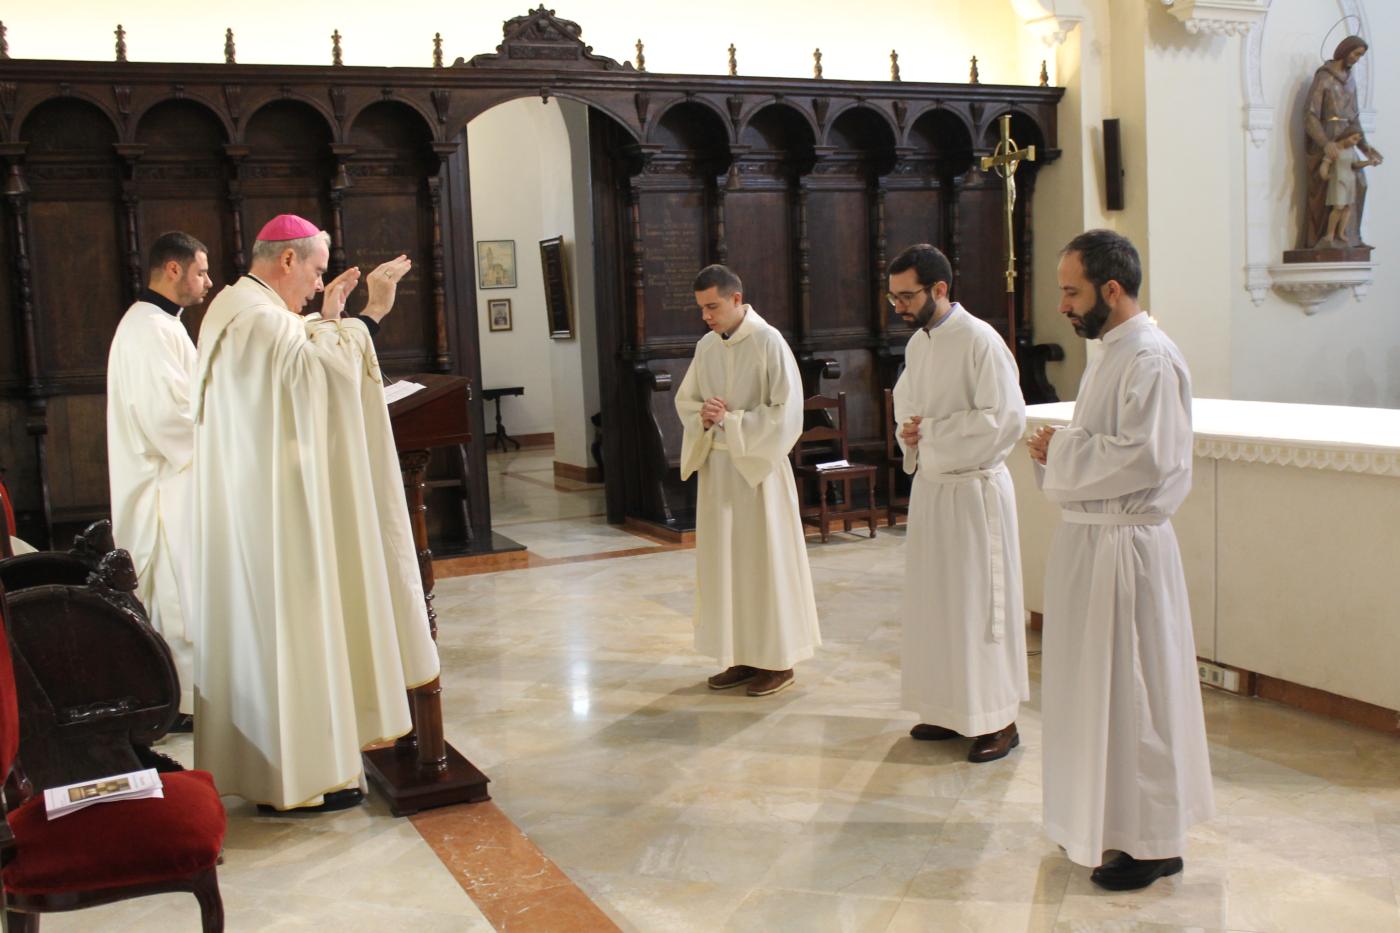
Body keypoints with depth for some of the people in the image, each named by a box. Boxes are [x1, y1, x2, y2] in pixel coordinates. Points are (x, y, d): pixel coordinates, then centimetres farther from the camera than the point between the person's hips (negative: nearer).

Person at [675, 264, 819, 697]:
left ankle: (778, 661, 13)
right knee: (724, 560, 9)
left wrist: (730, 421, -15)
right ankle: (744, 657, 20)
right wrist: (703, 417, -5)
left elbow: (786, 412, -16)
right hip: (717, 467, 7)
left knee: (766, 560, 1)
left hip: (758, 467, -6)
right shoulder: (707, 345, 7)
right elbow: (685, 399, 16)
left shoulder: (768, 342, -13)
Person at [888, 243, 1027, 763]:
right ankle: (951, 710, 24)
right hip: (929, 486, 8)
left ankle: (999, 720, 9)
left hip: (973, 489, -8)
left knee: (980, 603, -2)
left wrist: (930, 431, -16)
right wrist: (909, 435, 2)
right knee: (935, 601, 12)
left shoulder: (980, 341, -15)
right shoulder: (917, 343, 10)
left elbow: (1006, 419, -21)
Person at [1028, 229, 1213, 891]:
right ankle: (1104, 817, 31)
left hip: (1124, 545, -10)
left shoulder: (1152, 360, -17)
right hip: (1086, 538, 10)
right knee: (1092, 683, 17)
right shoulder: (1109, 352, 14)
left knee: (1133, 692, 0)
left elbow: (1144, 458, -26)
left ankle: (1153, 841, 12)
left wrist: (1062, 448, -14)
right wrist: (1056, 451, 2)